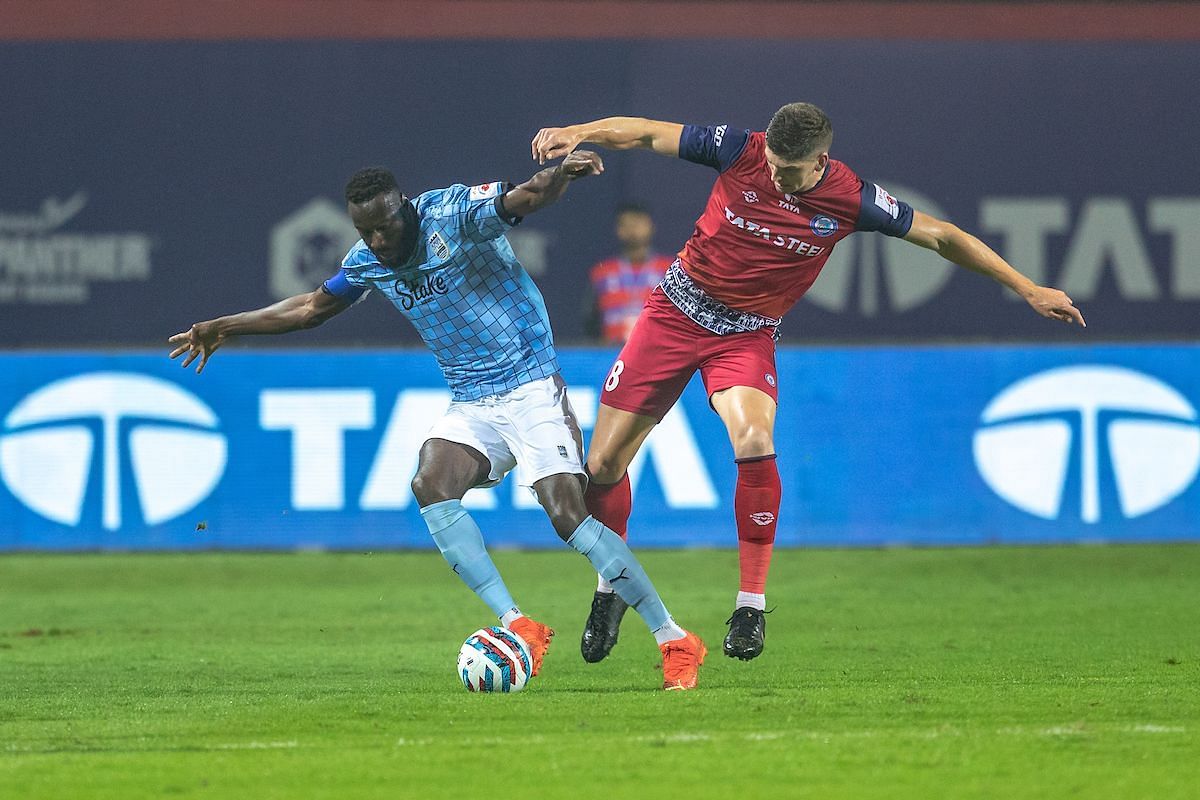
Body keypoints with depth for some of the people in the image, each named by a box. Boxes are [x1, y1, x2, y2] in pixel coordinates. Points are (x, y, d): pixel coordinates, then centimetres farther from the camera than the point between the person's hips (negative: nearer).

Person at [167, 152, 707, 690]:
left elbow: (526, 198, -29)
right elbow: (312, 307, 24)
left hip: (531, 387, -6)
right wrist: (226, 328, 29)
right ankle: (516, 625, -24)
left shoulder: (454, 212, -13)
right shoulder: (368, 261, 7)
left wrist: (558, 176, -52)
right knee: (430, 483, -22)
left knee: (567, 513, -19)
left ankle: (674, 640, -12)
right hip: (471, 404, 6)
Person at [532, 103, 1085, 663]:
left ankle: (751, 602, -17)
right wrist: (577, 132, -28)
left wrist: (1028, 289, -6)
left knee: (754, 444, -30)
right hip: (677, 312, 1)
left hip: (747, 334, -1)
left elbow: (942, 236, -6)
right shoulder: (741, 152, -15)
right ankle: (610, 589, 24)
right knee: (604, 464, -1)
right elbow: (644, 134, -10)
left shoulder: (849, 200, -15)